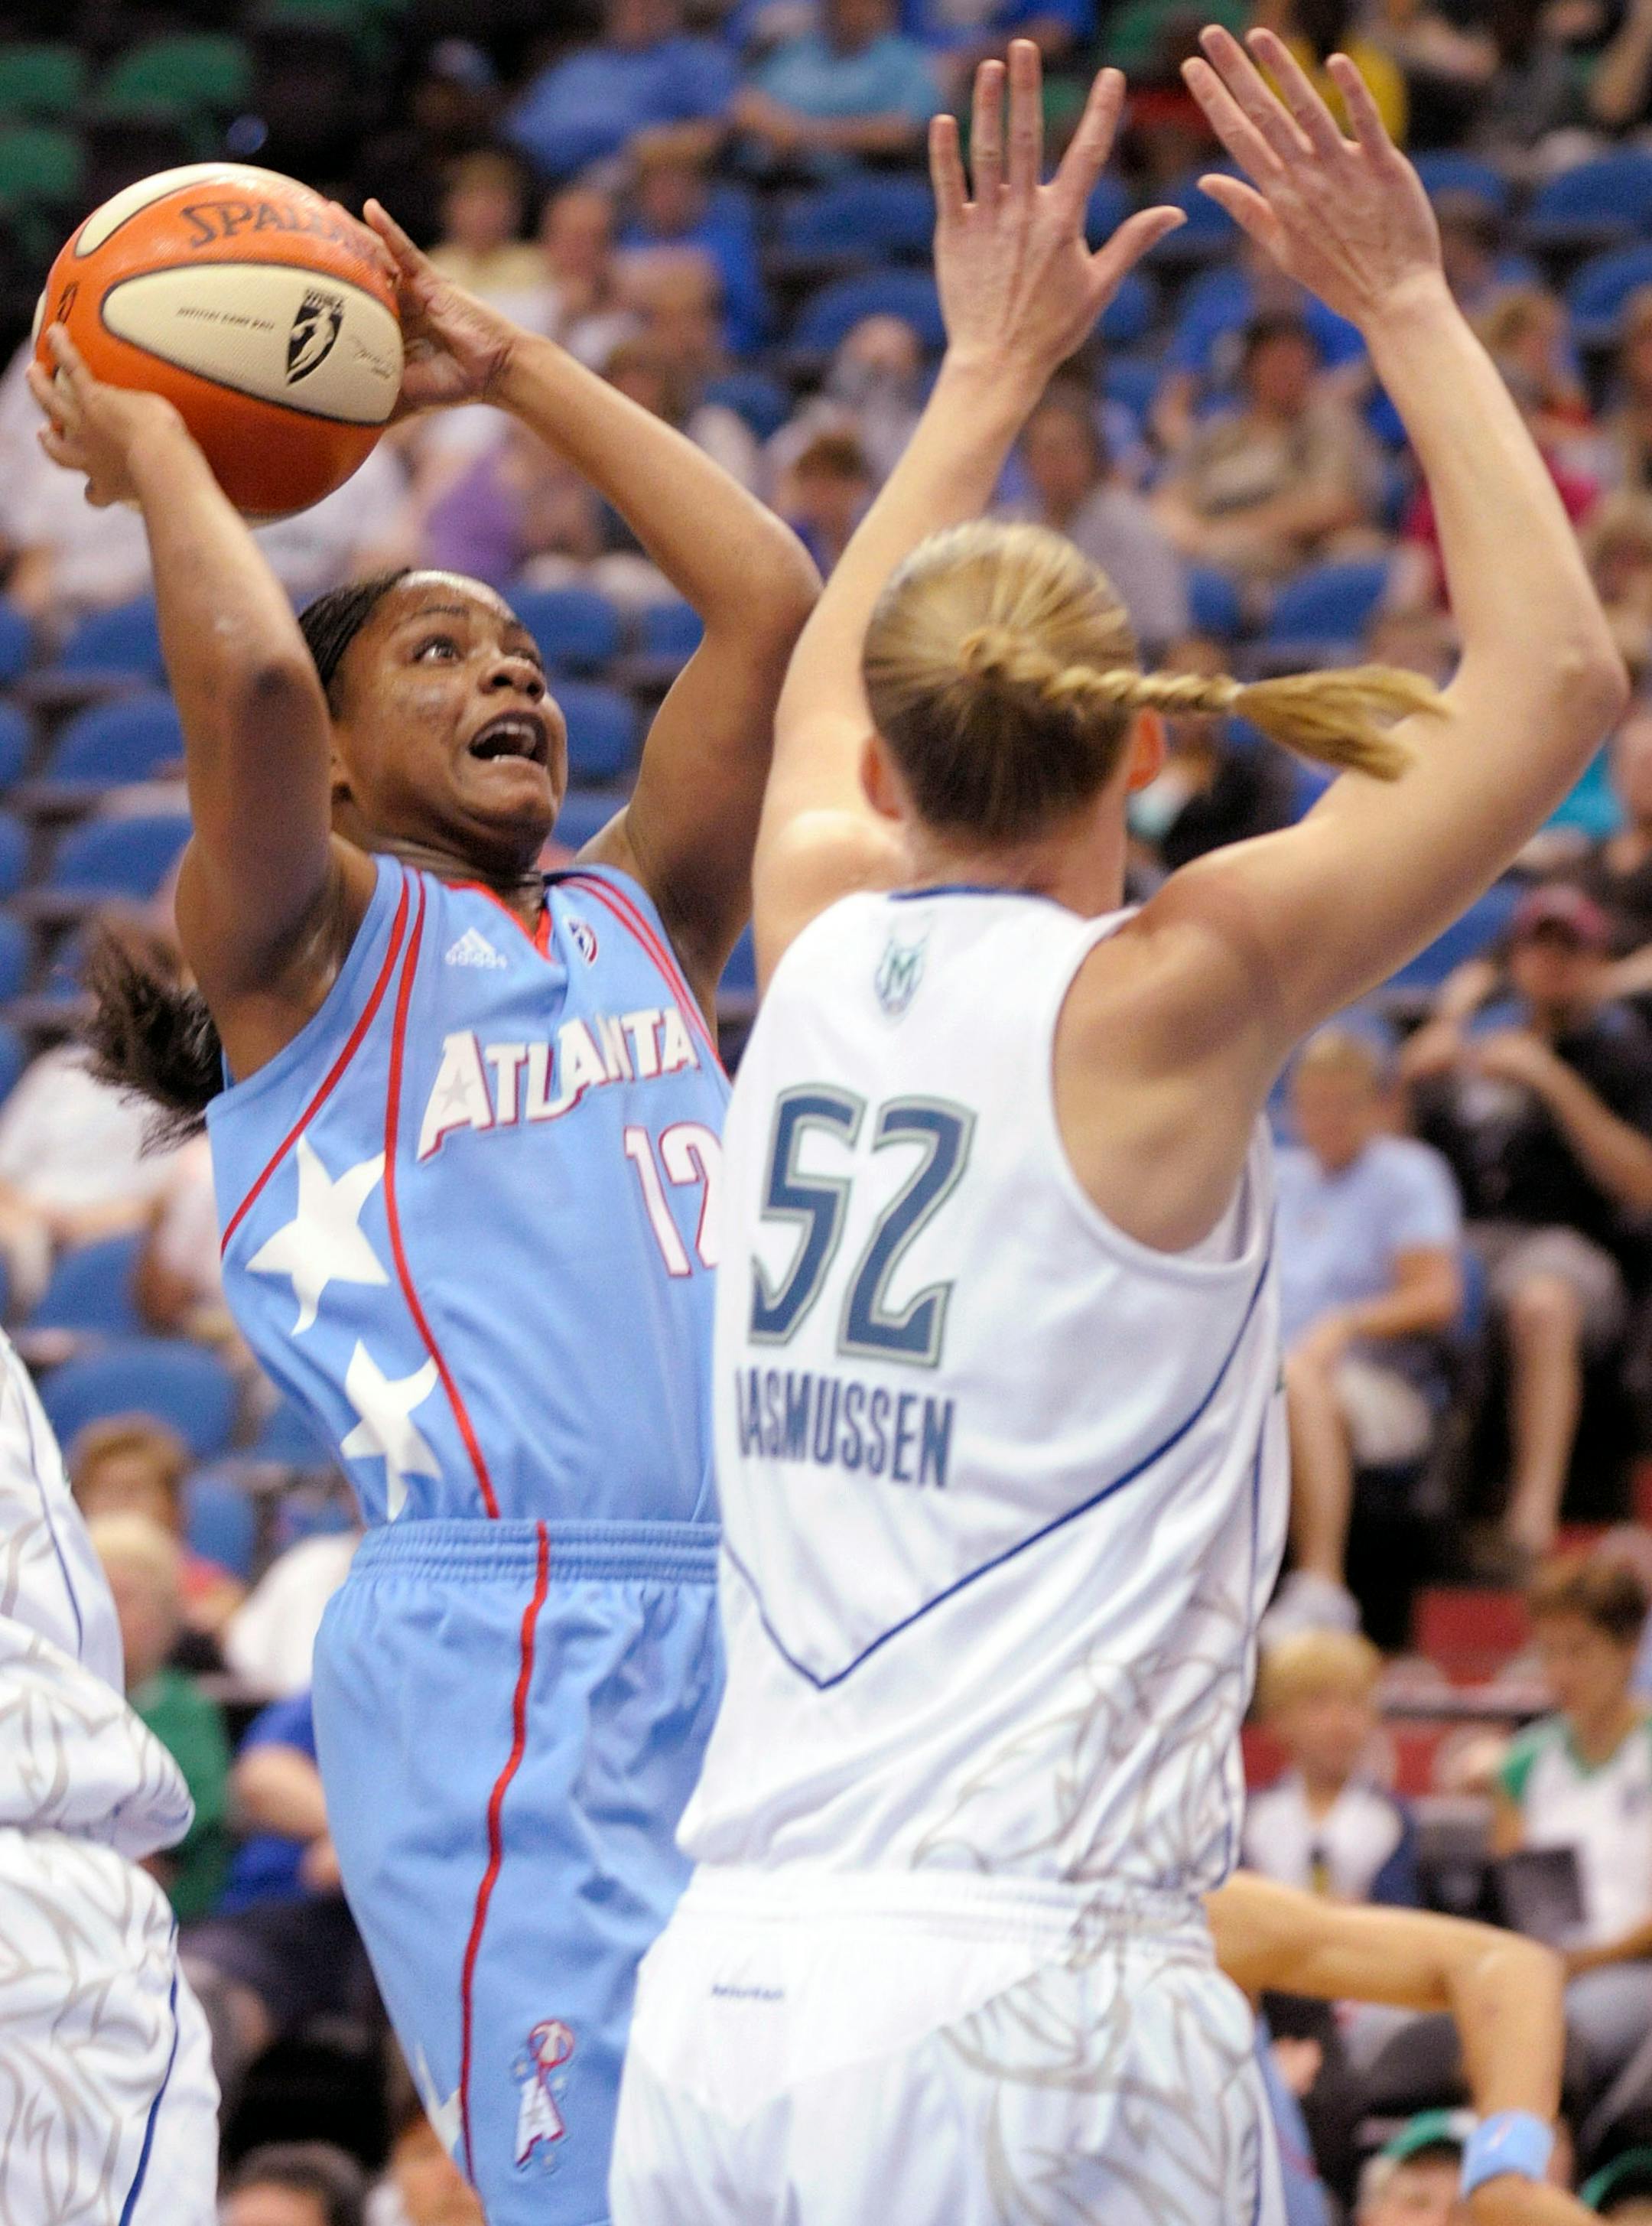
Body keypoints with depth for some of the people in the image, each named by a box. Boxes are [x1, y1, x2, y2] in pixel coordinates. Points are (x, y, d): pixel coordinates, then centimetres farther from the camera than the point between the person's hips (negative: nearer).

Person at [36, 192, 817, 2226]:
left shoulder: (635, 919, 23)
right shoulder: (312, 942, 6)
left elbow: (768, 600, 18)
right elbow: (245, 675, -13)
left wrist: (510, 372, 24)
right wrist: (145, 446, 4)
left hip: (757, 1629, 6)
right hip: (494, 1652, -6)